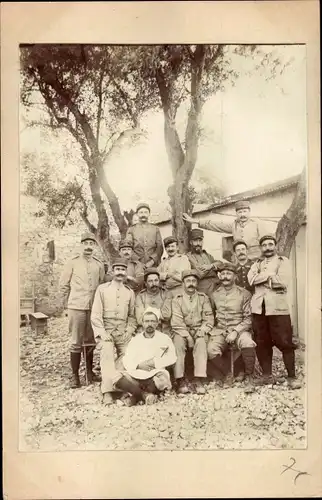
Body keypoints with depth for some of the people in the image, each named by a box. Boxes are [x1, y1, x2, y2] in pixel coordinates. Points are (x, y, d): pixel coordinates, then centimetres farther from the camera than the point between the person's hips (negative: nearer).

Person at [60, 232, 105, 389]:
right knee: (76, 342, 1)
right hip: (76, 307, -3)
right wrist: (66, 303, 5)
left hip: (94, 307, 3)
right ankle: (75, 376, 9)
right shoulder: (73, 262, -1)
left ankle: (90, 372, 23)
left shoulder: (99, 264, 7)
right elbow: (64, 284, 4)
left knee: (90, 341, 10)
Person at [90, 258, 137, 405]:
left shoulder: (130, 292, 11)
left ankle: (107, 383, -1)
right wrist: (102, 333, -11)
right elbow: (95, 314, -1)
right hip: (105, 330, -4)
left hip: (123, 332, 4)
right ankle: (108, 391, -22)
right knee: (106, 353, -23)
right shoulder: (102, 289, 3)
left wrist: (129, 331, -3)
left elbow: (132, 315, 12)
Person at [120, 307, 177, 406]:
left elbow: (171, 358, 0)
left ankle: (137, 396, -12)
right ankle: (145, 395, -17)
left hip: (155, 374, -1)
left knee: (163, 380, -36)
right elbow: (126, 361, 6)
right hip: (136, 375, 1)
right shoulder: (135, 340, 14)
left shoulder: (164, 339, 10)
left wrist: (154, 363, -10)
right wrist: (139, 365, -12)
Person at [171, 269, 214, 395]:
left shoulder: (203, 298, 8)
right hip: (182, 332, 0)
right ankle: (180, 381, -28)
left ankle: (199, 381, -32)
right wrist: (187, 336, -18)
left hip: (200, 331, 0)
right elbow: (177, 322, -5)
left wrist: (200, 333, -14)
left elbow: (209, 320, 3)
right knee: (178, 342, -31)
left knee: (201, 342, -31)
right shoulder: (177, 300, 4)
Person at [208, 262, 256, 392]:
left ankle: (249, 377, -15)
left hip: (240, 329, -2)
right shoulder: (215, 295, 10)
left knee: (247, 343, -35)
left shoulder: (244, 294, 0)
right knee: (211, 350, -26)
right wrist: (212, 330, 4)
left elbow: (248, 319, -2)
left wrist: (235, 332, -14)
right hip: (220, 330, 2)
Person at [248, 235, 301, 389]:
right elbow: (251, 278, -1)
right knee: (262, 342, 6)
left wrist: (261, 278, -3)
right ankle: (267, 375, 16)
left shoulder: (283, 261, 7)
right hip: (259, 307, 4)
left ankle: (291, 377, 5)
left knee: (285, 342, -4)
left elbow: (282, 282, -10)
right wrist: (270, 274, -9)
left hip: (277, 306, -4)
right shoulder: (257, 263, 19)